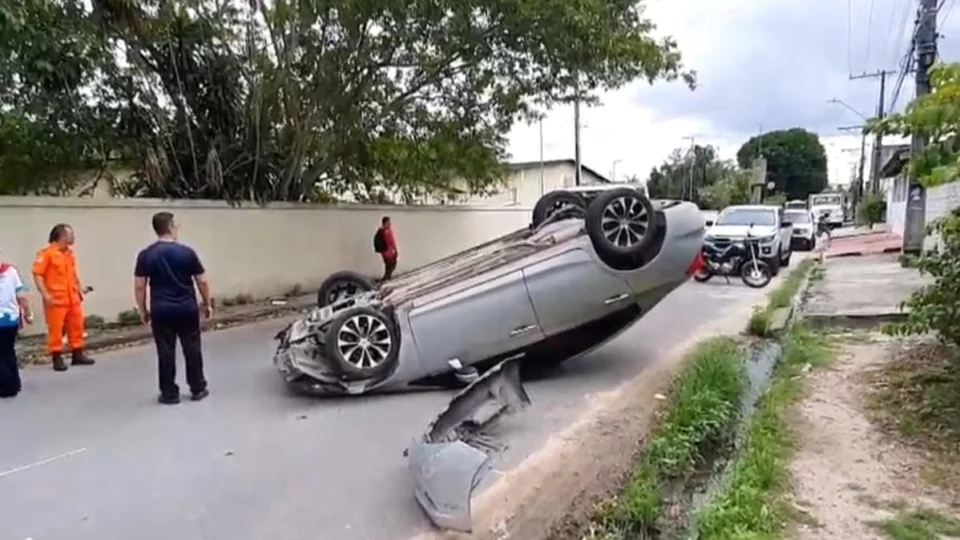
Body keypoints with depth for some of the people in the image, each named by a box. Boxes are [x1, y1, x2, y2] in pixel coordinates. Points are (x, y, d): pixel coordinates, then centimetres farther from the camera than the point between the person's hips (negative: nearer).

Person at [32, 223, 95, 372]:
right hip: (56, 299, -7)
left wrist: (79, 288, 15)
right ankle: (57, 358, 7)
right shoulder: (46, 253, -11)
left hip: (72, 298, 7)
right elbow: (37, 274, -14)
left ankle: (77, 354, 21)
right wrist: (45, 294, -19)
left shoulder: (69, 252, 12)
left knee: (76, 326, 11)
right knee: (55, 329, -1)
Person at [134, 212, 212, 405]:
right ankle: (198, 389, 18)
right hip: (187, 309, -1)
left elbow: (139, 286, 0)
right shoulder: (187, 252, -4)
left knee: (166, 352, 5)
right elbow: (202, 281, -2)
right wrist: (207, 304, 10)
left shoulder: (145, 255, -1)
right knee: (192, 349, 9)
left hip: (161, 310, 1)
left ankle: (169, 393, 12)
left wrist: (143, 310, 11)